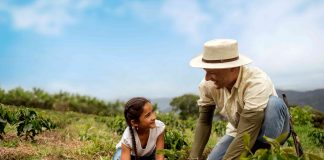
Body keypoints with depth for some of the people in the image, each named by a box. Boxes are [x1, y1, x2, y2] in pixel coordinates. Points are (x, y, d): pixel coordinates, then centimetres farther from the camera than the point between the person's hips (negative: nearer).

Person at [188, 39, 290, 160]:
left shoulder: (257, 83, -36)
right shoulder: (208, 84, -18)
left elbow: (248, 133, -38)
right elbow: (204, 122, -8)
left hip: (269, 132, -5)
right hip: (238, 132, 5)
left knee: (274, 103, -34)